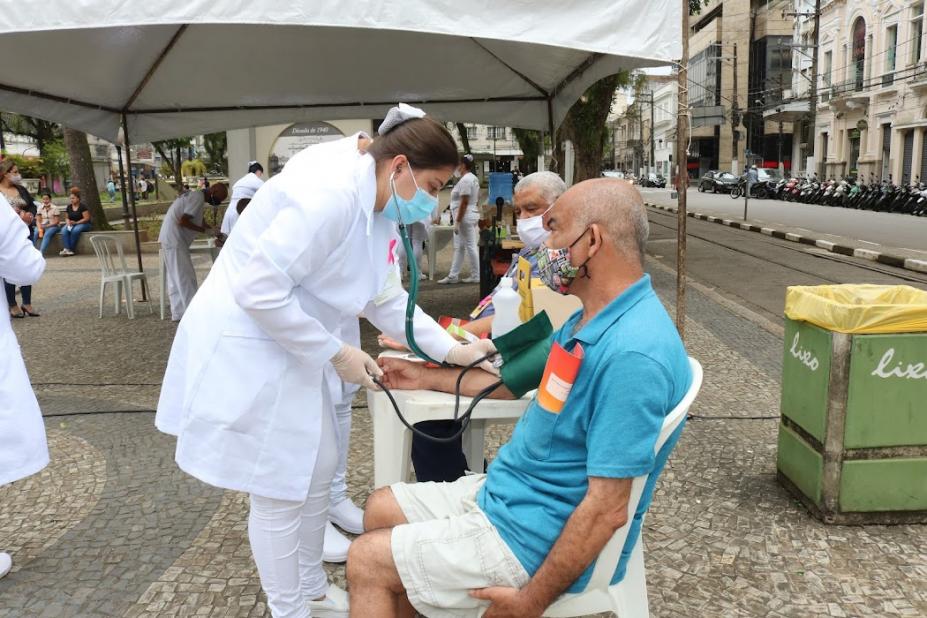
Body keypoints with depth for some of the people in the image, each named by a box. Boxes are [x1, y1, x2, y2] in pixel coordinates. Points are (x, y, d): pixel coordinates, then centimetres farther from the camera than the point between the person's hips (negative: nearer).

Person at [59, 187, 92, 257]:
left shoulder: (83, 207, -9)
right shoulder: (69, 207, 10)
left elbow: (86, 218, -13)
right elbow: (66, 217, 18)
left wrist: (76, 222, -20)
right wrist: (68, 221, -7)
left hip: (83, 224, -5)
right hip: (71, 224, 6)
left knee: (75, 230, -37)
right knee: (64, 230, -27)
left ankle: (71, 249, -28)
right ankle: (66, 249, -36)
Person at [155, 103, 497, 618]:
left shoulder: (377, 208, 4)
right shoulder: (331, 193, -27)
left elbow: (386, 298, 10)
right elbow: (259, 290, -29)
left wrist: (451, 350, 2)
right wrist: (336, 353, -20)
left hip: (288, 347, 10)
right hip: (246, 346, -10)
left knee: (317, 471, 19)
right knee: (280, 492, 3)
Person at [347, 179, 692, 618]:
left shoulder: (631, 354, -30)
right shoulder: (590, 320, 3)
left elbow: (606, 509, -28)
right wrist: (427, 377, 22)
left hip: (534, 534, -9)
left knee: (367, 561, -3)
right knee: (381, 510, 15)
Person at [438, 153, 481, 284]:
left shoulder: (465, 180, -17)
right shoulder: (473, 178, 14)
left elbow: (464, 202, -22)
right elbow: (477, 200, 18)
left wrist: (457, 221, -20)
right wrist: (477, 219, 22)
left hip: (465, 219, -11)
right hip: (472, 216, 11)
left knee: (470, 247, -3)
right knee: (459, 247, 12)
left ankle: (476, 276, 5)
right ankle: (453, 275, 16)